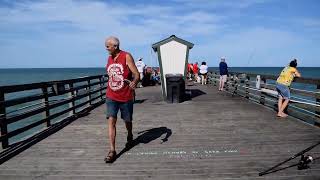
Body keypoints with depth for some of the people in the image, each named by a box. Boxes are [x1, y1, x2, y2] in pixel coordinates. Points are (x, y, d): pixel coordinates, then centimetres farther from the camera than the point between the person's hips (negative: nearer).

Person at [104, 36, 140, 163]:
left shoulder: (126, 56, -8)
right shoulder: (109, 58, 8)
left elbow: (136, 74, -14)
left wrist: (134, 82, -36)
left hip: (126, 97, -3)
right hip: (111, 97, 4)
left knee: (127, 120, 13)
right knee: (111, 121, -9)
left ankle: (130, 136, 45)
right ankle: (112, 151, -5)